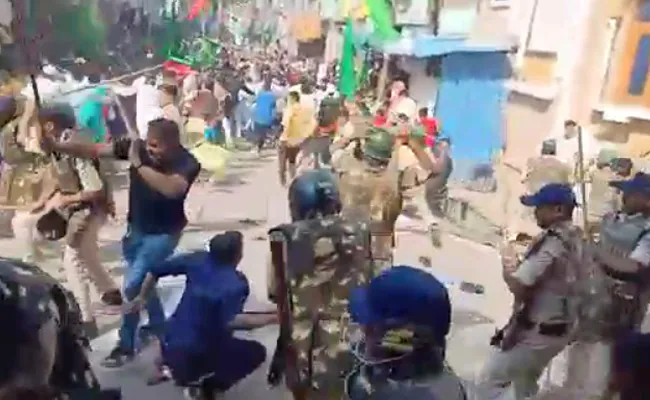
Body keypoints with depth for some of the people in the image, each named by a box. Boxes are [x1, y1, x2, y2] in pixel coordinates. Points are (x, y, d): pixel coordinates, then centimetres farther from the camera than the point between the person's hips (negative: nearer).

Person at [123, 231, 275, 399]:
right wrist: (272, 318, -31)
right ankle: (207, 386, -2)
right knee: (256, 352, 5)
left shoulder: (198, 260, -4)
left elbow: (155, 271, 3)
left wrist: (141, 297, 18)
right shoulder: (235, 283, -21)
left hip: (170, 345, 7)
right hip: (197, 355, -7)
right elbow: (232, 321, -37)